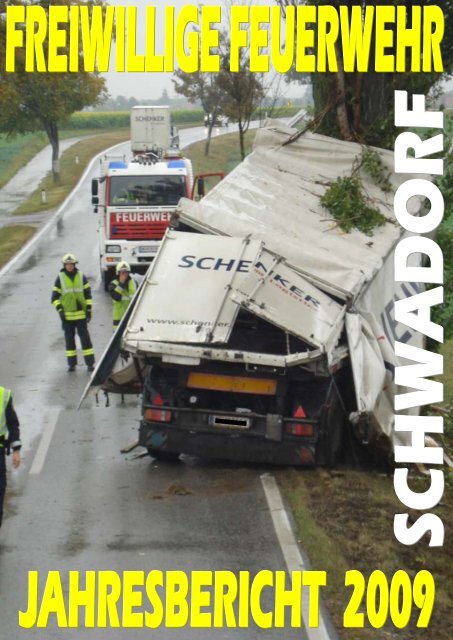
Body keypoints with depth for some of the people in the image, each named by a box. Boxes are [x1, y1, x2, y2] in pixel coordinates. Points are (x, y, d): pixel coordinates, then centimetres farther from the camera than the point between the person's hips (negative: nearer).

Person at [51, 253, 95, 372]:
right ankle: (71, 363, 11)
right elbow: (55, 297, 1)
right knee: (69, 339, 5)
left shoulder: (81, 277, 3)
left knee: (85, 337, -1)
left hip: (81, 313, 0)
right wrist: (60, 310, -10)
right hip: (67, 315, 0)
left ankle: (90, 362, 1)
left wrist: (89, 310, -1)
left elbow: (88, 294, 5)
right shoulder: (60, 278, 1)